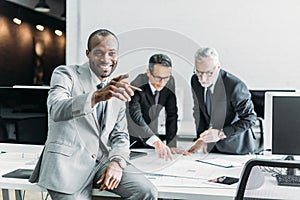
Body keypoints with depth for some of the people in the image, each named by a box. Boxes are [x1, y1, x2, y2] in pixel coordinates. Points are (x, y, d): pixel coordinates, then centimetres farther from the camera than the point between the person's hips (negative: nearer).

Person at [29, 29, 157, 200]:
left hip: (103, 160, 4)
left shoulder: (117, 90, 15)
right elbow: (56, 110, -22)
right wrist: (97, 96, -40)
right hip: (69, 161, -4)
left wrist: (117, 162, -5)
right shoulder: (66, 74, -1)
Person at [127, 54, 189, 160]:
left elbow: (171, 114, -5)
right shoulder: (136, 87, -24)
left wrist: (171, 145, -13)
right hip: (130, 138, -4)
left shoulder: (170, 82, -8)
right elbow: (136, 117, -37)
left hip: (150, 136, 4)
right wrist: (155, 141, -51)